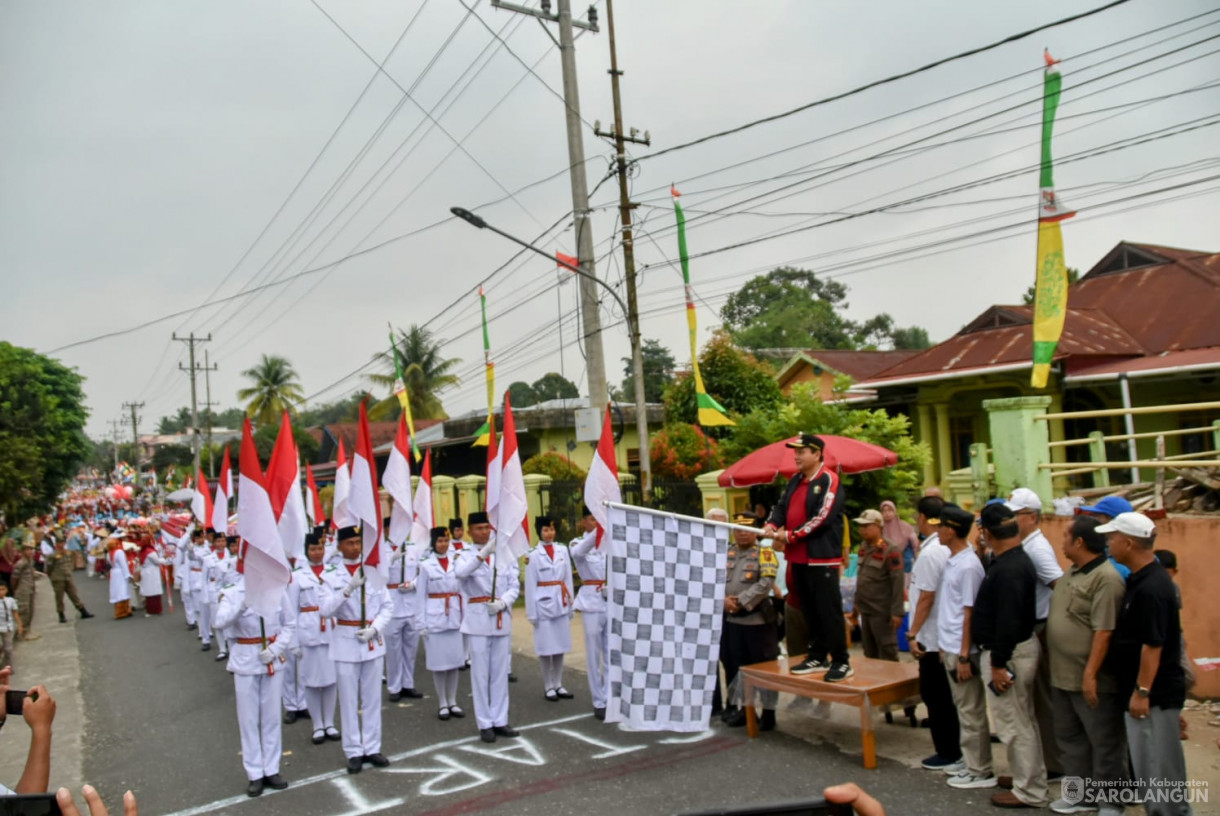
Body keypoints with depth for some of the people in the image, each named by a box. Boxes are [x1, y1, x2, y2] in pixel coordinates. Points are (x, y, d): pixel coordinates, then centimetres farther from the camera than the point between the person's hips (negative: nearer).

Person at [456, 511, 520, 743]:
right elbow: (461, 572, -25)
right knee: (481, 673, 2)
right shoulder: (466, 556, -1)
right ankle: (485, 724, 12)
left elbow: (515, 586, 5)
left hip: (502, 618, 3)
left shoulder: (504, 555, 5)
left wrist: (503, 602, -14)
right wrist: (484, 553, -38)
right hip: (478, 620, -2)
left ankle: (500, 720, 20)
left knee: (500, 672, 9)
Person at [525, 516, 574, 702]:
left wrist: (571, 604, 8)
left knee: (561, 646, 8)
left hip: (561, 604, 4)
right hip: (544, 604, -4)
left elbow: (568, 579, 10)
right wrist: (531, 612, -5)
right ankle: (548, 687, 13)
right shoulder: (533, 555, -5)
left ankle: (558, 685, 20)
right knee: (546, 647, 1)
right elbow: (530, 586, -4)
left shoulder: (563, 551, 6)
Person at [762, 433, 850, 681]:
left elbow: (822, 517, -18)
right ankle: (818, 656, 22)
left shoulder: (829, 480, -10)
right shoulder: (795, 481, 15)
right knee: (809, 610, 14)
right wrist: (771, 525, -9)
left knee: (829, 610, -5)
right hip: (798, 557, 8)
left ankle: (841, 662, 1)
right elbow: (781, 506, 13)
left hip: (822, 557, -8)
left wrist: (790, 535, -16)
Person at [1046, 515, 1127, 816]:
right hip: (1063, 675, 10)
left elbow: (1104, 631, -24)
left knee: (1105, 743, 6)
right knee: (1070, 737, 19)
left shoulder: (1106, 579, -20)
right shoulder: (1072, 573, 10)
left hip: (1091, 680, -9)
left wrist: (1090, 674, -25)